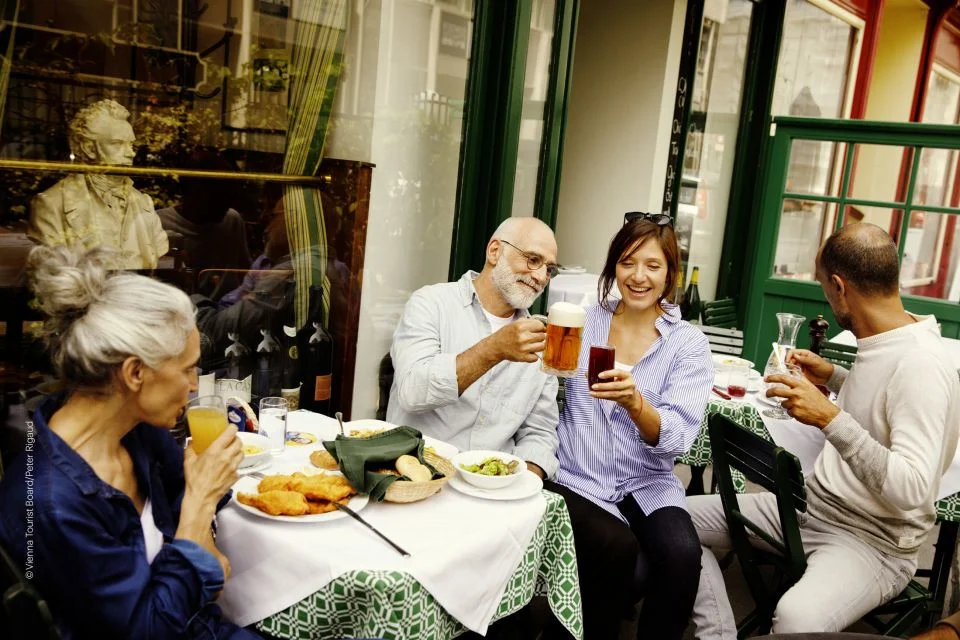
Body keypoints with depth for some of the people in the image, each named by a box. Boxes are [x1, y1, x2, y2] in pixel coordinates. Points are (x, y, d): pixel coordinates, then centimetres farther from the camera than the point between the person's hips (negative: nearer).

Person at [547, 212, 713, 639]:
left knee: (682, 554, -27)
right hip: (578, 478, 0)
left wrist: (634, 402, -31)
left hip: (648, 484, 0)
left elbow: (677, 438, -13)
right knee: (618, 550, -27)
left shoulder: (688, 343, 0)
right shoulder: (582, 322, 5)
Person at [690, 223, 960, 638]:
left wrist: (831, 419, -34)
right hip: (811, 507, 9)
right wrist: (834, 377, 15)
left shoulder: (920, 364, -23)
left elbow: (913, 490, -30)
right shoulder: (878, 343, 5)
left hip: (873, 541, -9)